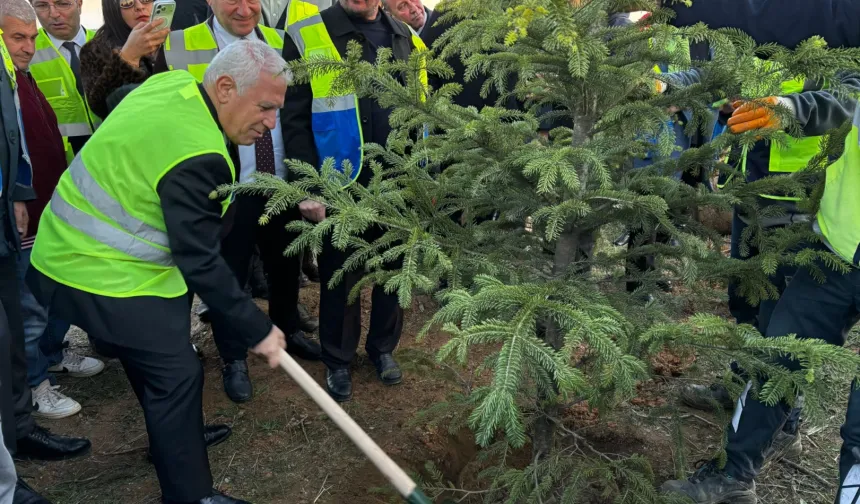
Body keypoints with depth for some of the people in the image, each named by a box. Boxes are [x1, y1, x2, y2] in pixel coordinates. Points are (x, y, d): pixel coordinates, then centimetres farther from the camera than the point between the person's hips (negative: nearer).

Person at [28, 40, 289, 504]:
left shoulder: (175, 83, -2)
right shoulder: (196, 157, -30)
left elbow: (113, 102, 20)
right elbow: (201, 264, -26)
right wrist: (256, 330, -18)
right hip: (105, 277, -10)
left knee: (152, 357, 24)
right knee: (176, 374, -3)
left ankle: (178, 434, 44)